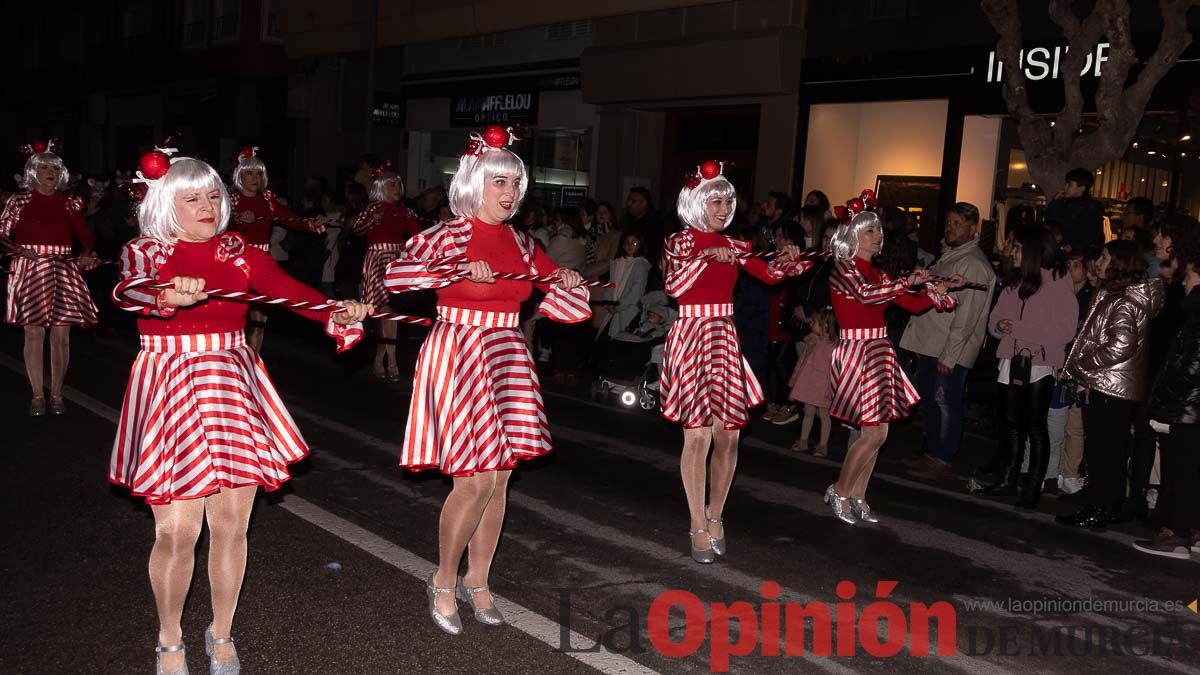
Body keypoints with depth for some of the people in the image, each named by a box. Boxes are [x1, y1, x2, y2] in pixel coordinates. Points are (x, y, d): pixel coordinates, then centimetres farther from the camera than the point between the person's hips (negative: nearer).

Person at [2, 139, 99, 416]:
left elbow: (86, 236, 6)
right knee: (34, 333, -1)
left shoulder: (69, 204, 9)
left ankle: (57, 394, 10)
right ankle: (38, 395, 8)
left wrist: (87, 254, -13)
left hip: (63, 271, 2)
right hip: (30, 270, -1)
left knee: (61, 334, 0)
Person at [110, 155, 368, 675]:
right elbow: (127, 291, -22)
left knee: (231, 525, 7)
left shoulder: (240, 252, 6)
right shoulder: (144, 252, 1)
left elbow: (290, 289, -10)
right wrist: (166, 296, -45)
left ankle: (221, 633, 29)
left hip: (232, 389, 2)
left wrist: (338, 312, -30)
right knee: (178, 530, -1)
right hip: (169, 391, -2)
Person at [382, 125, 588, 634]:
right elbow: (395, 274, -25)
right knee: (474, 482, -7)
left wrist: (569, 285, -7)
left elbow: (561, 301, 15)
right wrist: (463, 270, -30)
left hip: (506, 361, 6)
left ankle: (477, 581, 28)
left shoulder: (520, 243, 9)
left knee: (499, 479, 10)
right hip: (458, 358, -6)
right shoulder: (448, 236, -9)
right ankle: (444, 582, 17)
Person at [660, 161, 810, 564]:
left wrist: (786, 259, -17)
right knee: (698, 435, -7)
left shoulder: (733, 246, 13)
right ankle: (699, 526, 3)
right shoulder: (679, 242, 0)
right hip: (690, 337, -4)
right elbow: (674, 286, -18)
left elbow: (769, 274, 1)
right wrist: (707, 255, -24)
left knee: (728, 435, 2)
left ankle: (715, 515, 21)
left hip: (724, 339, 5)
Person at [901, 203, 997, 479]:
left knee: (945, 403, -3)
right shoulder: (948, 257, 16)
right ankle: (931, 453, 27)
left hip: (949, 351, -10)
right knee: (929, 401, 16)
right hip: (928, 345, 10)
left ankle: (942, 460, 6)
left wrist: (949, 356, -20)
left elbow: (966, 316, -19)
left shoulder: (974, 265, -14)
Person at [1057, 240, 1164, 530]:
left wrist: (1079, 366, -16)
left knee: (1100, 450, -2)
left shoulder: (1125, 301, -17)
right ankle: (1111, 508, 25)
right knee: (1113, 451, 16)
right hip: (1117, 387, 10)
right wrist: (1082, 368, 9)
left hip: (1110, 389, -10)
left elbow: (1121, 346, -25)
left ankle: (1097, 511, 5)